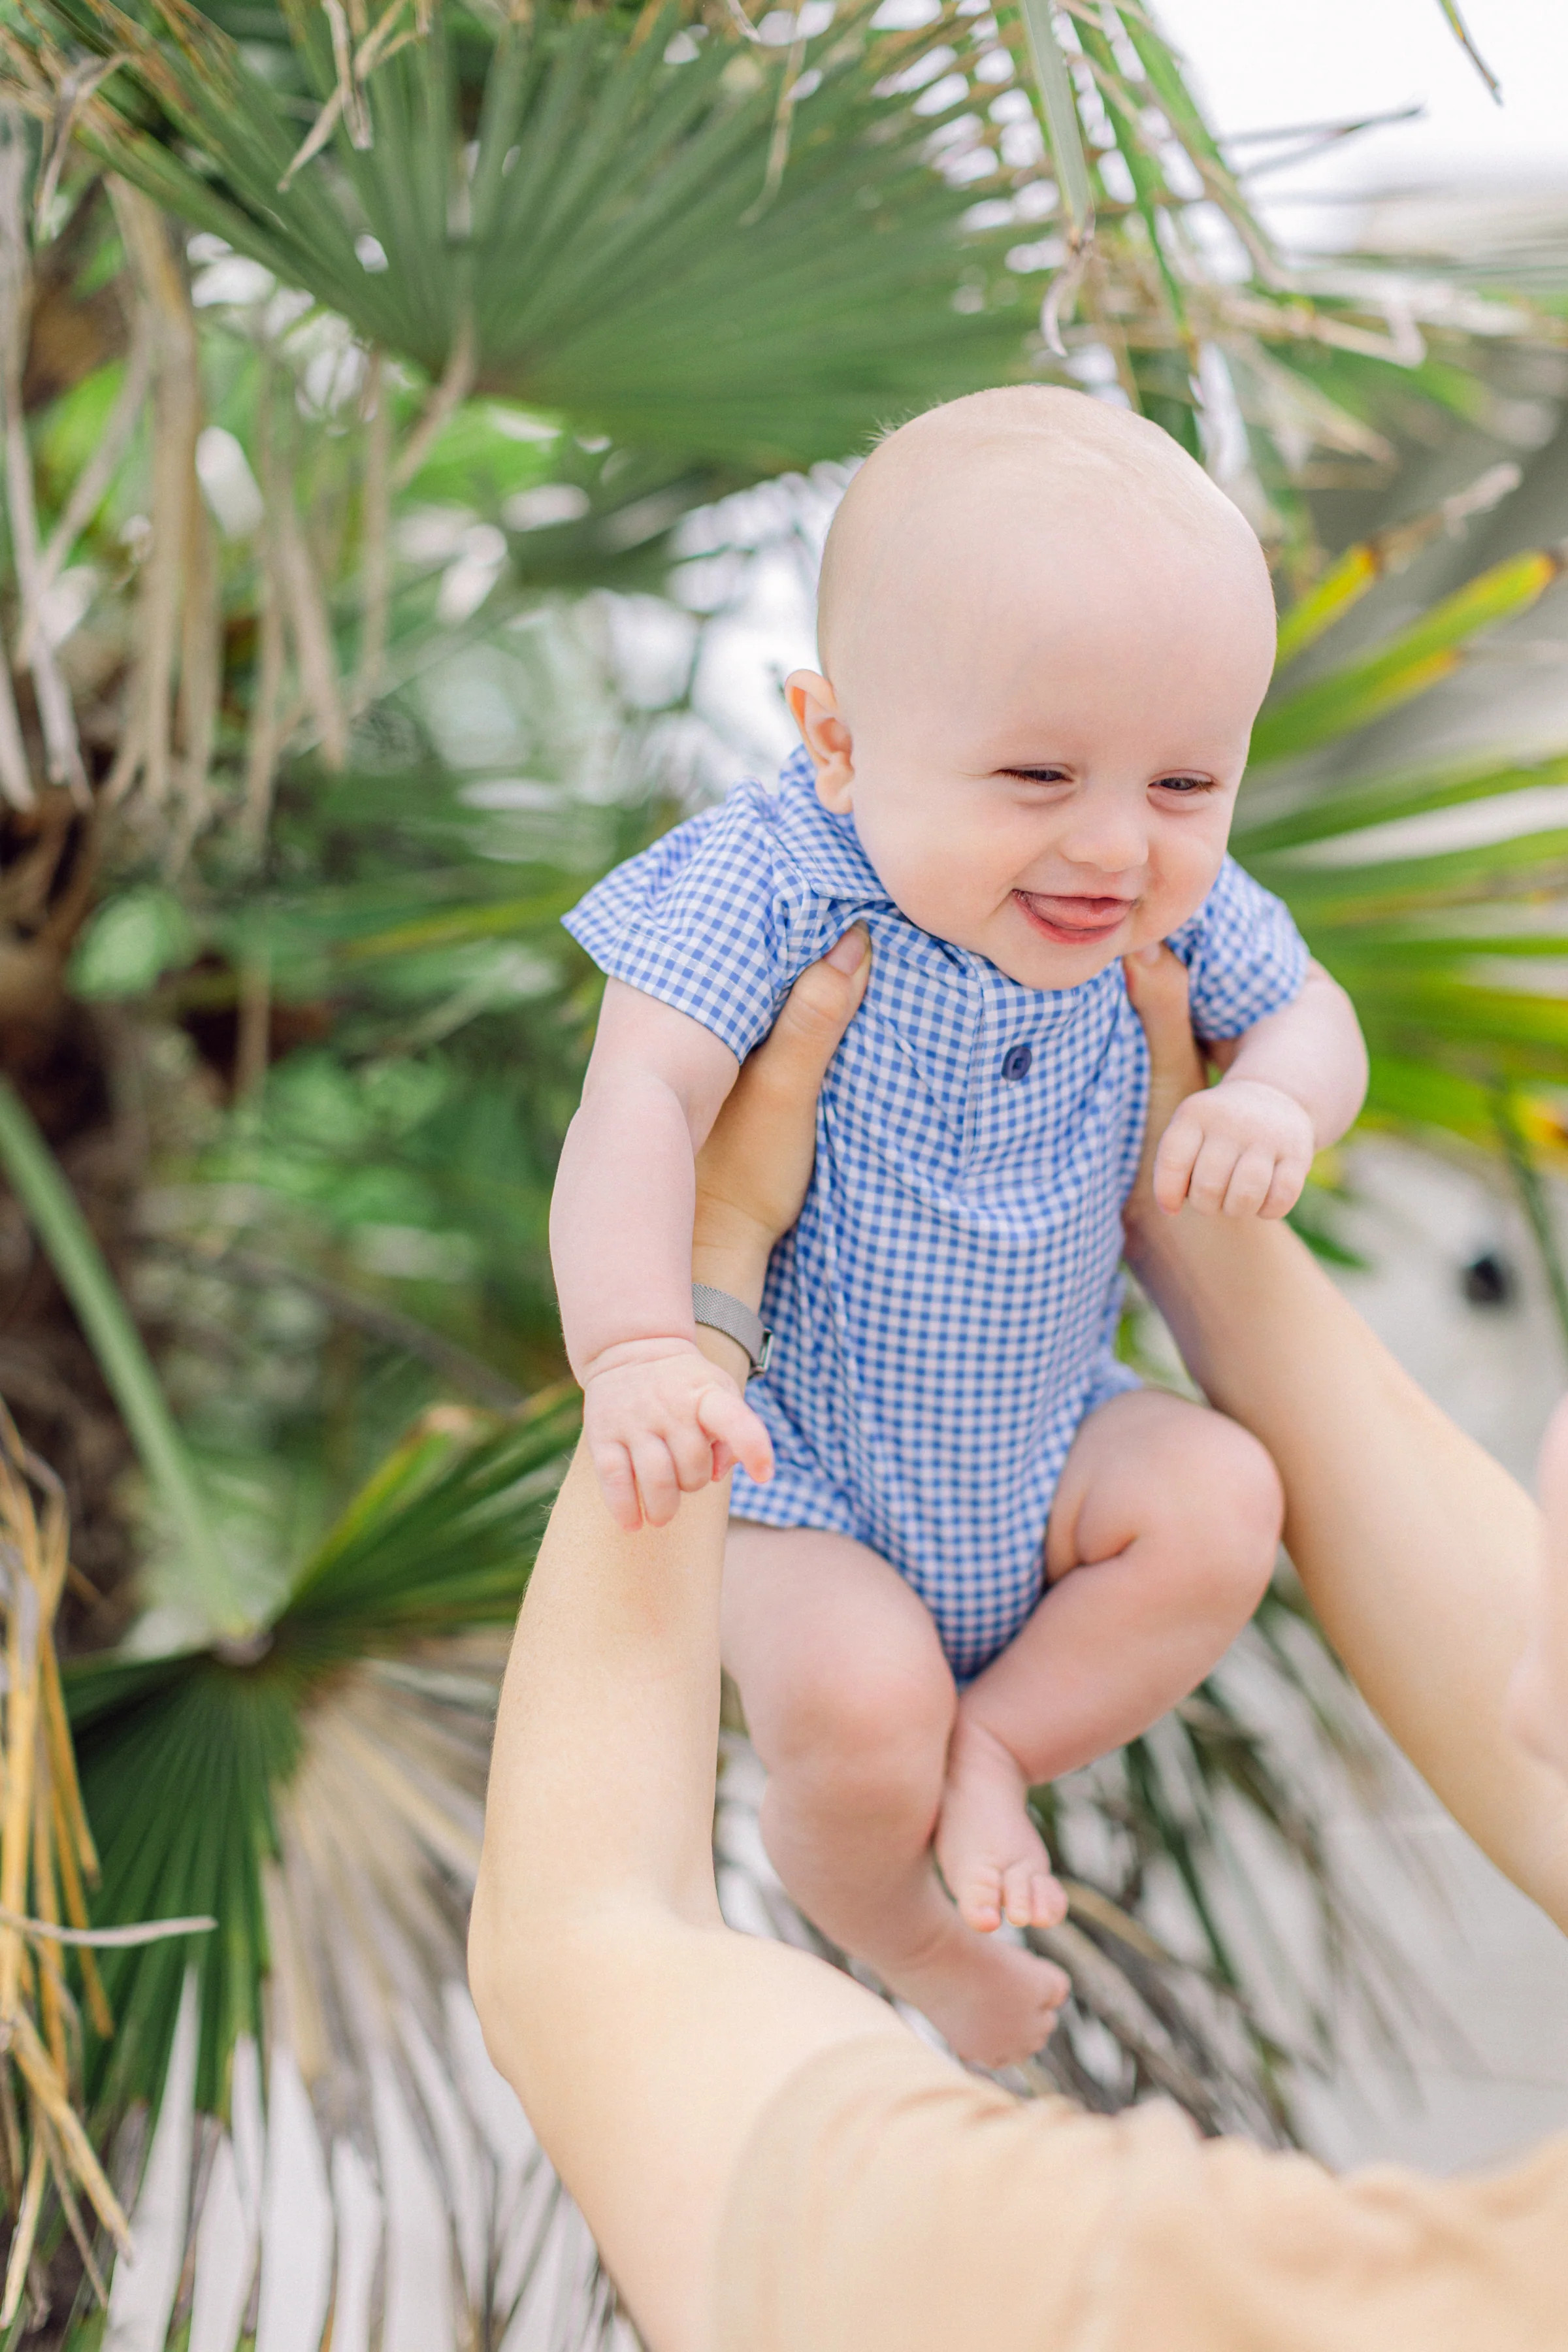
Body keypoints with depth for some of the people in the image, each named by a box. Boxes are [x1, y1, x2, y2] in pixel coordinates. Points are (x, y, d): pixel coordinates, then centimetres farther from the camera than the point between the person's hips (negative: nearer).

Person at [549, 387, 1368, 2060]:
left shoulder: (1169, 910, -11)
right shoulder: (771, 887, -26)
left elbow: (1310, 1013, 4)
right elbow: (638, 1104, -35)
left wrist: (1276, 1099, -21)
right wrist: (634, 1346, -50)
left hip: (1040, 1433, 4)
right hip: (795, 1461, -4)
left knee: (1219, 1503, -18)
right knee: (852, 1704, -23)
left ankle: (994, 1746, 1)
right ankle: (894, 1933, 11)